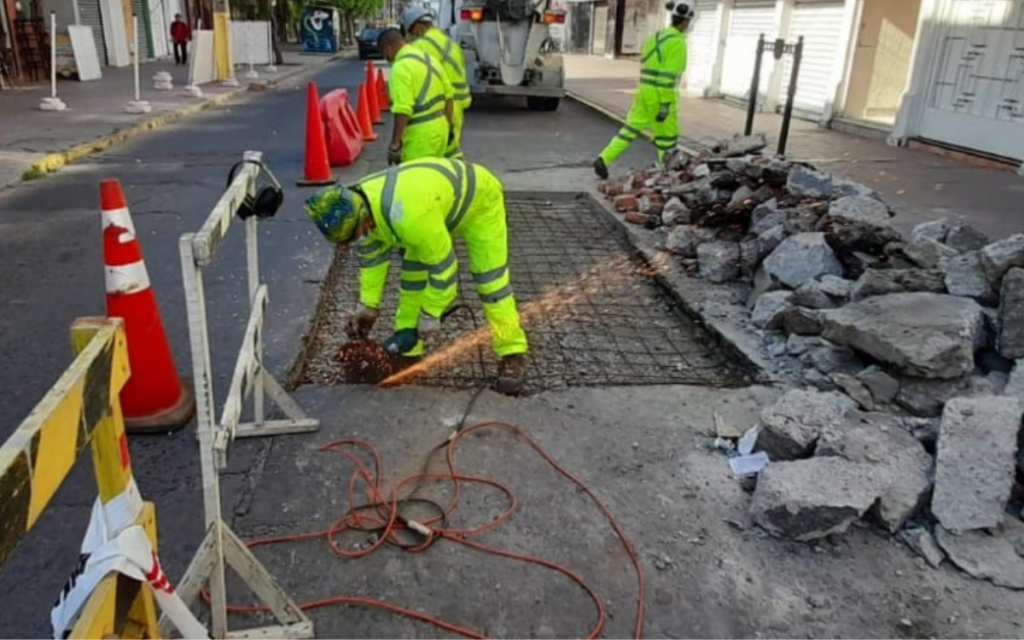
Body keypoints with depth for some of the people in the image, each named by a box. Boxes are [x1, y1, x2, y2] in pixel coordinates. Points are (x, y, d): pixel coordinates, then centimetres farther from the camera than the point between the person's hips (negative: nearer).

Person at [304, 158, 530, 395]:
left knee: (491, 281, -14)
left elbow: (443, 264, -34)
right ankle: (407, 352, 12)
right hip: (440, 200, 8)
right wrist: (368, 304, 0)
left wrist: (430, 313, -22)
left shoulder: (407, 215, -45)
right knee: (412, 276, 3)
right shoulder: (357, 205, -18)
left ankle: (513, 355, -6)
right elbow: (371, 255, -1)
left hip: (478, 200, -8)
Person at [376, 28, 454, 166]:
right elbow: (448, 95, 16)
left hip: (420, 134, -9)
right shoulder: (428, 58, 13)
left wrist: (395, 143, -20)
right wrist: (448, 125, 23)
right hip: (439, 128, 9)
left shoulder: (401, 67, -15)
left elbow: (403, 110, -24)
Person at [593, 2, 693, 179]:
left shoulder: (656, 36, 13)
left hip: (644, 89, 7)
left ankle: (604, 159, -3)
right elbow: (669, 75, -19)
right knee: (667, 136, 7)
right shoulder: (678, 43, -12)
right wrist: (666, 105, -19)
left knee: (631, 128, 9)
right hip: (660, 93, -7)